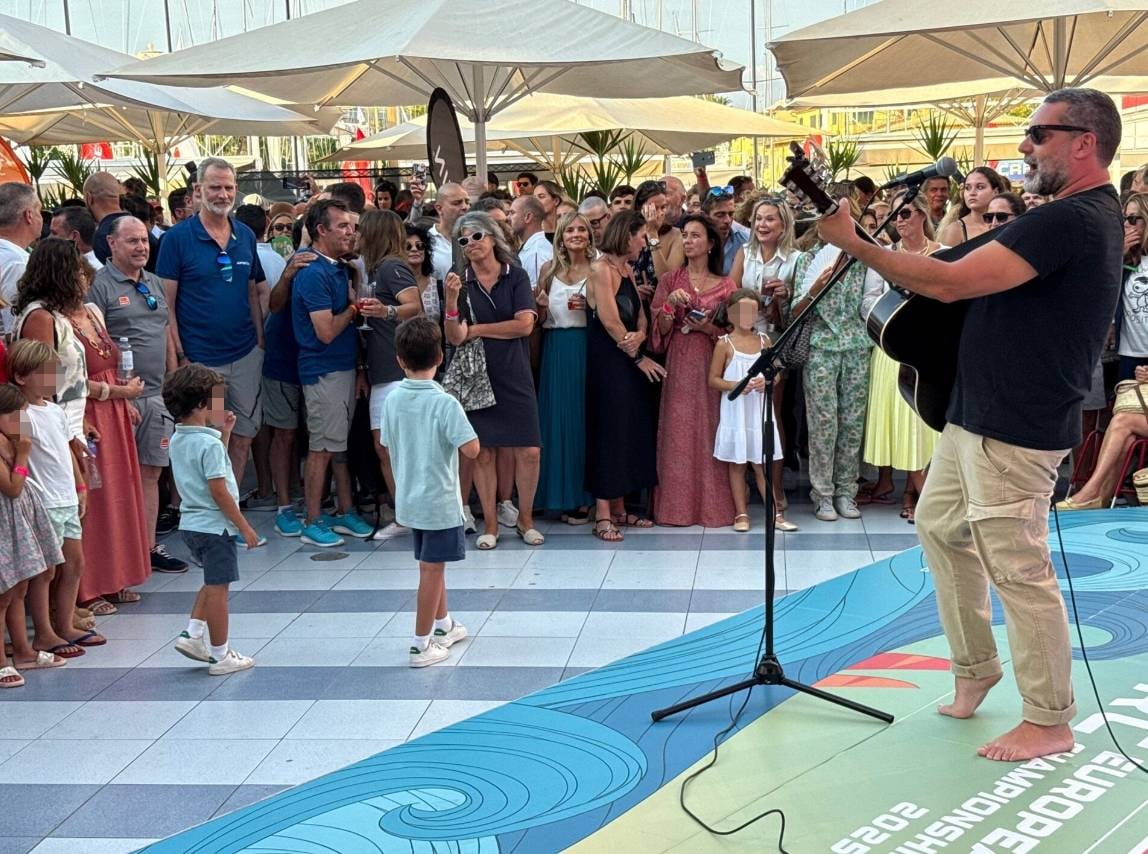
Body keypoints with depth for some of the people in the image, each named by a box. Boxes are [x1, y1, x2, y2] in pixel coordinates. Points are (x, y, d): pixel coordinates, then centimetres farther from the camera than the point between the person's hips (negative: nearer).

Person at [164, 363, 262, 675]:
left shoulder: (177, 440, 7)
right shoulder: (209, 443, -20)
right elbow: (218, 491, -21)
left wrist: (224, 433, 14)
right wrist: (244, 526, -15)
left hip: (191, 523, 9)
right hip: (215, 525, -9)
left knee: (212, 583, 25)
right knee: (218, 588, 1)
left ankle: (193, 633, 18)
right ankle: (220, 655, 9)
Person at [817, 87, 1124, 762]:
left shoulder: (1070, 220, -21)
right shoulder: (1088, 214, 15)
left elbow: (949, 282, -26)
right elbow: (984, 279, 18)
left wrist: (855, 243, -18)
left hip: (1014, 428, -11)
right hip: (979, 414, 11)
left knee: (1018, 567, -3)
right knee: (940, 524, 20)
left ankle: (1050, 722, 10)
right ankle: (976, 666, 32)